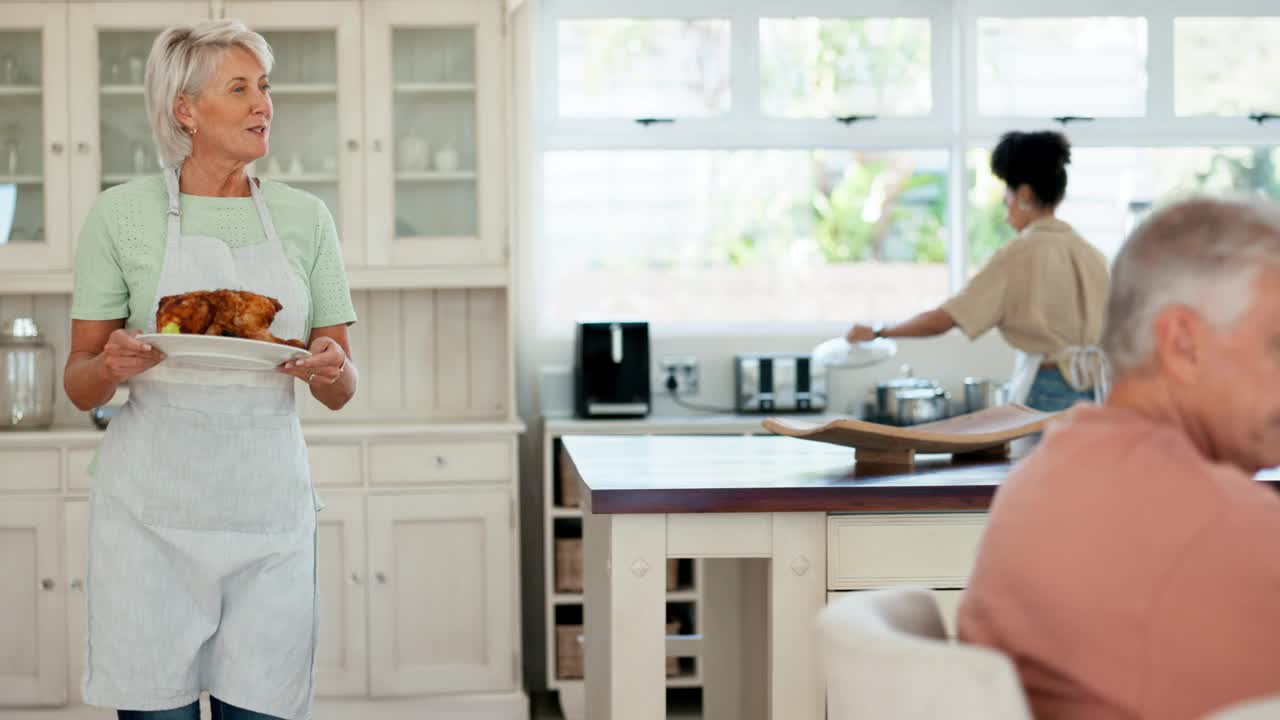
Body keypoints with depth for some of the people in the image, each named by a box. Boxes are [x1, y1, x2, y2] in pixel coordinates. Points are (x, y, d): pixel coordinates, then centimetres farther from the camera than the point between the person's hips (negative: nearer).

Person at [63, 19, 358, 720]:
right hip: (153, 507, -2)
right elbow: (80, 385, 5)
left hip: (268, 502, 2)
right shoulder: (122, 214, 2)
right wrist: (115, 365, -17)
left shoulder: (304, 217, 9)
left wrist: (331, 369, -11)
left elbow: (339, 392, 11)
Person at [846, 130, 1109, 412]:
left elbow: (942, 320, -10)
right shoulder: (1092, 255, 6)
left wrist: (876, 332, 1)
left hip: (1047, 390, -5)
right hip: (1094, 390, 5)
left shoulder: (1018, 256, -9)